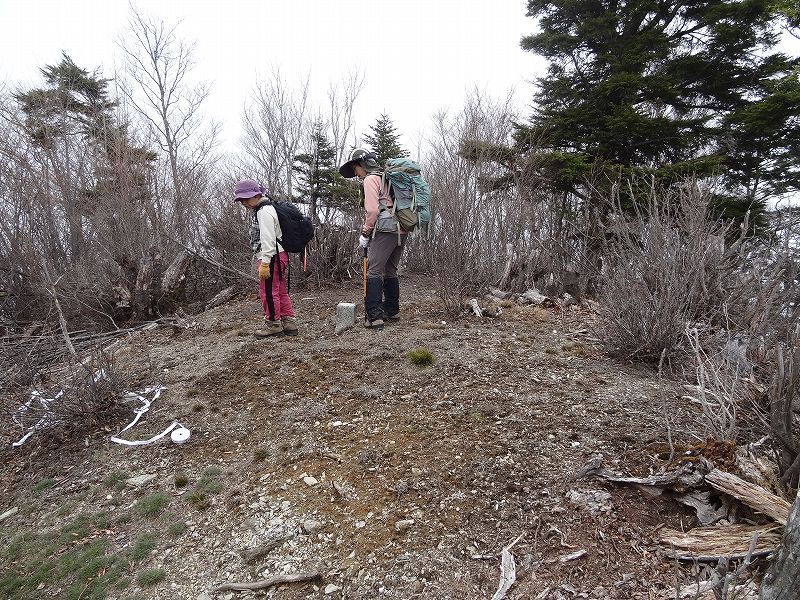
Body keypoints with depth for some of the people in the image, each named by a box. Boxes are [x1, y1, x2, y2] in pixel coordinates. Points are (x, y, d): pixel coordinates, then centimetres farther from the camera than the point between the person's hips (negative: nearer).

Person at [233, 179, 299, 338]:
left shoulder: (264, 211, -14)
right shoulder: (259, 210, 20)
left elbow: (268, 238, -21)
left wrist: (265, 262, -24)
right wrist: (263, 260, 24)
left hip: (272, 257, -11)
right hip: (278, 256, 11)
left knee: (268, 291, -4)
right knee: (280, 291, 13)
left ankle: (273, 324, 6)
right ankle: (289, 323, 18)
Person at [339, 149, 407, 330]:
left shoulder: (370, 179, -2)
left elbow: (372, 210, -13)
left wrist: (365, 233, -4)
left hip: (385, 230, -9)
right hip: (401, 230, 9)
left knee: (373, 271, -9)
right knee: (390, 272, 17)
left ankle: (374, 317, -13)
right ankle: (392, 311, 24)